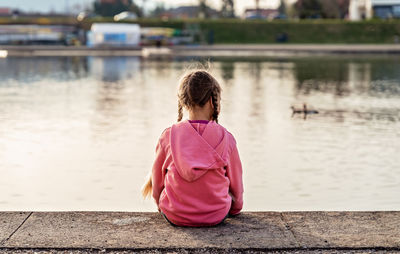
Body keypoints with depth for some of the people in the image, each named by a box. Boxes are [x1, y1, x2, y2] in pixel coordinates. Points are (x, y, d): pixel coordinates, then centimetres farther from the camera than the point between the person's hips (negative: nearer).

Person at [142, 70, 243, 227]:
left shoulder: (168, 137, -10)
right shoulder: (226, 139, -11)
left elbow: (157, 184, 2)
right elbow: (236, 185, 2)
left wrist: (161, 206, 24)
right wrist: (235, 208, 23)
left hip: (174, 216, 0)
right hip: (216, 216, 1)